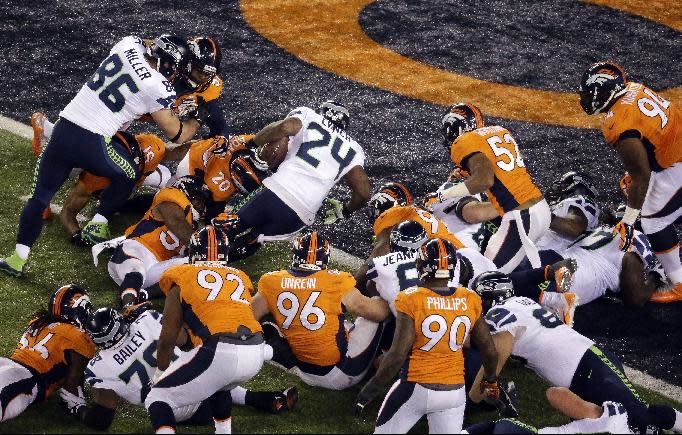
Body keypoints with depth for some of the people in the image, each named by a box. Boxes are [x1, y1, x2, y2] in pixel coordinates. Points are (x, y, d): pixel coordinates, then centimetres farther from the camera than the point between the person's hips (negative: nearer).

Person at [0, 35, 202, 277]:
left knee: (40, 196, 14)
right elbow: (177, 134, 4)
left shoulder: (129, 44, 4)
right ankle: (97, 225, 22)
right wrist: (196, 121, 22)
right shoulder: (158, 90, -7)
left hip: (63, 130, 4)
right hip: (93, 145, -4)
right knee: (128, 176, 27)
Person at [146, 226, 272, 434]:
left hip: (221, 352, -6)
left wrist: (161, 370, 31)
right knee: (218, 386, 37)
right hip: (256, 354, 6)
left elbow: (168, 337, 14)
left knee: (159, 399, 7)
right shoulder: (239, 278, 27)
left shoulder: (182, 279, 14)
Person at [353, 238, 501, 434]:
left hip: (416, 389, -3)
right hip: (455, 392, 4)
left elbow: (398, 355, -18)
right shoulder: (469, 301, -3)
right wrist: (491, 380, 26)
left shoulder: (412, 300, -15)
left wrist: (371, 389, -8)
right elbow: (489, 350, 7)